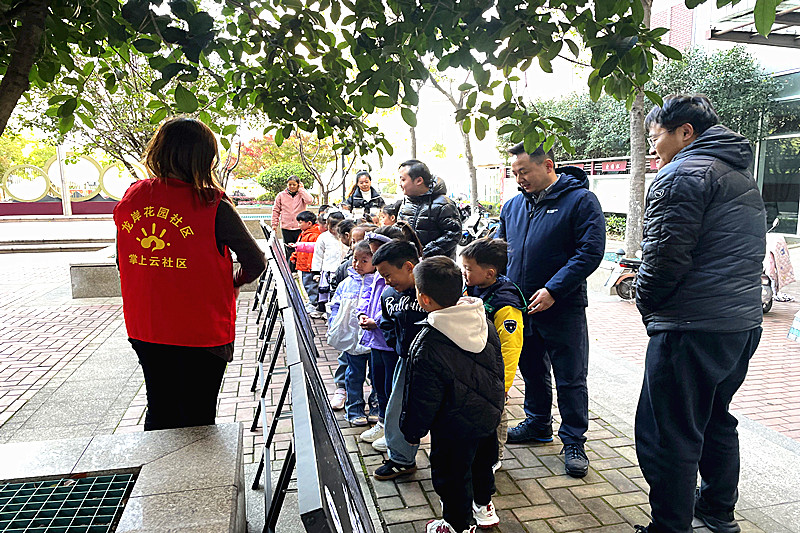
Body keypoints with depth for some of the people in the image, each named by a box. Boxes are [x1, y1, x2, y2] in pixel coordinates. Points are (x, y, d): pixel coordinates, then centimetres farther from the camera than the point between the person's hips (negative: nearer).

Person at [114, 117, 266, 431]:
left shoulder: (130, 198, -3)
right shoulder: (212, 205, -18)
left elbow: (123, 263, 8)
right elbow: (256, 262, -12)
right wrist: (234, 282, 8)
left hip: (143, 331, 5)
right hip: (201, 333, -4)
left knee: (159, 414, 23)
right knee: (196, 423, 12)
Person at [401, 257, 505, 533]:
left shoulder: (426, 347, -30)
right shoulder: (483, 323, -10)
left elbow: (423, 400, -21)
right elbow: (498, 365, 5)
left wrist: (413, 431, -4)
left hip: (456, 427, -7)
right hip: (490, 414, 7)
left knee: (453, 474, 17)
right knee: (482, 460, 29)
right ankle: (483, 506, 53)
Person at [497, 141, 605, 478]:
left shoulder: (580, 200, -10)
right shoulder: (514, 205, 9)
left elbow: (591, 252, -16)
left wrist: (553, 290, -22)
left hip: (562, 308, -6)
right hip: (520, 306, 6)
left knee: (570, 378, 4)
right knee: (532, 370, 20)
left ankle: (574, 441, 19)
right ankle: (537, 424, 39)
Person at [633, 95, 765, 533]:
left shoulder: (684, 174, -11)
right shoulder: (743, 176, 19)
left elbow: (665, 256, -20)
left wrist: (646, 304, -4)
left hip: (692, 329, -10)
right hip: (744, 322, 10)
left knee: (668, 434, -1)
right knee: (715, 420, 23)